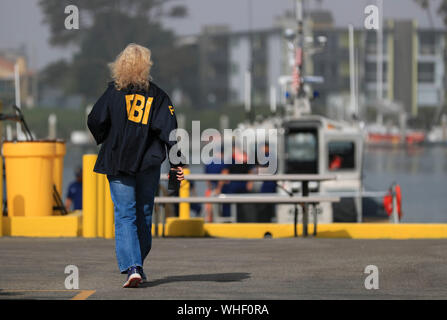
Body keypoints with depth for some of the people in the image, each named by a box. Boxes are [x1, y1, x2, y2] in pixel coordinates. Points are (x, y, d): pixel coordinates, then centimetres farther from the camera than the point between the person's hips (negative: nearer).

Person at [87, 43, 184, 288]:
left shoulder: (114, 91, -3)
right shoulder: (157, 95, 1)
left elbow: (95, 121, -4)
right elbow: (168, 130, -4)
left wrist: (104, 140, 16)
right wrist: (176, 163, -2)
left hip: (118, 163, -2)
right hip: (149, 163, 2)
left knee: (125, 215, -3)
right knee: (144, 214, 16)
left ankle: (132, 267, -19)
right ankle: (138, 265, 24)